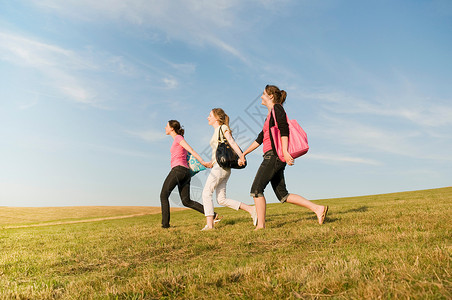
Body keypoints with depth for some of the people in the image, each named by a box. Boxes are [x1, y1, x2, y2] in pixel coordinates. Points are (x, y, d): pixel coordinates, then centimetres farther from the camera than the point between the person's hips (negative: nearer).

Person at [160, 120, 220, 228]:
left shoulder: (178, 137, 2)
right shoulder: (179, 141, 28)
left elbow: (191, 150, -10)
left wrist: (203, 162, -18)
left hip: (178, 169, -9)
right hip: (186, 172, 9)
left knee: (163, 195, 1)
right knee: (187, 201, 4)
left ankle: (165, 223, -2)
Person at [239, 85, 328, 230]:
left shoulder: (277, 108, 0)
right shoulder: (270, 115, 26)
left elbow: (284, 129, -14)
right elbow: (260, 139, 27)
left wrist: (285, 152, -24)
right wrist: (243, 154, 25)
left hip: (274, 155, -9)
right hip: (272, 157, 9)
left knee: (256, 190, -9)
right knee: (283, 195, 5)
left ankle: (260, 226, -4)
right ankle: (318, 208, 3)